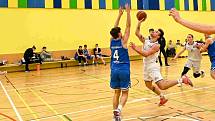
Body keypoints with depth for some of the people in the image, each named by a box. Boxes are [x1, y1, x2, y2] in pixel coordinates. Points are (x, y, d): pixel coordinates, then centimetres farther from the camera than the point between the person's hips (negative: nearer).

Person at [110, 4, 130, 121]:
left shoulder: (111, 41, 4)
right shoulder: (123, 41, -8)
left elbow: (115, 28, 16)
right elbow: (128, 26, -3)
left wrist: (119, 15, 21)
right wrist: (128, 13, -1)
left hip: (114, 70, 5)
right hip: (124, 70, -4)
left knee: (116, 92, 13)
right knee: (124, 93, 4)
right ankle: (118, 110, -17)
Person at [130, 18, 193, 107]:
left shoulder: (156, 45, -18)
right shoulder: (146, 41, 4)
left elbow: (146, 54, -28)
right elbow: (137, 33, 3)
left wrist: (135, 48, -30)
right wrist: (139, 23, -8)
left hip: (152, 66, -8)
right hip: (146, 66, 8)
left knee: (162, 86, -15)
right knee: (148, 85, 19)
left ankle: (181, 80, -3)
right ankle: (162, 98, 34)